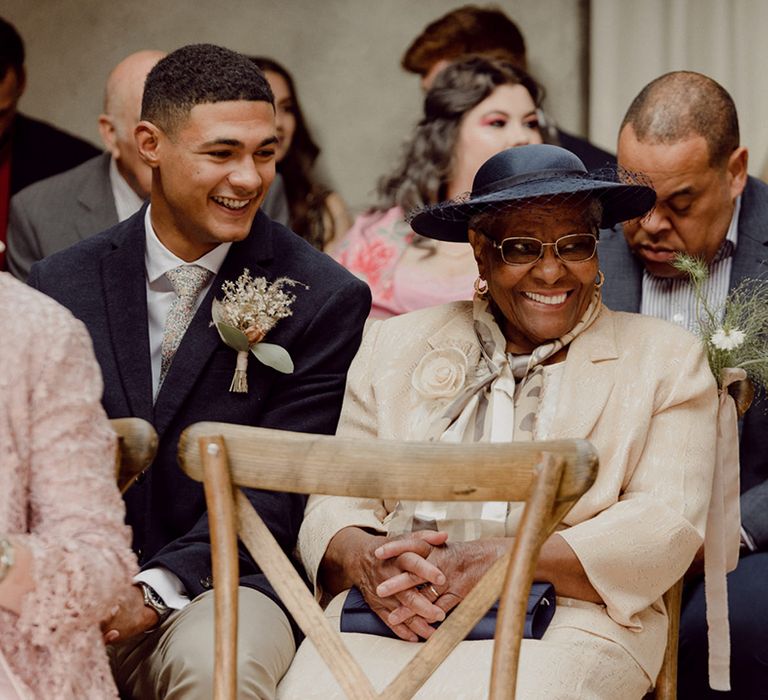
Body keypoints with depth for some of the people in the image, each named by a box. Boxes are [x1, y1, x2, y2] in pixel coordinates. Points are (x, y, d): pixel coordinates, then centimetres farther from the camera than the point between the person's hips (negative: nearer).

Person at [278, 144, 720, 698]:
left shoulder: (667, 359, 14)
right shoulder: (395, 346, 20)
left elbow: (667, 527, 0)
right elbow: (337, 503, 14)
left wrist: (498, 560, -15)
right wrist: (366, 558, -13)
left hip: (564, 623, -2)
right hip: (394, 617, 3)